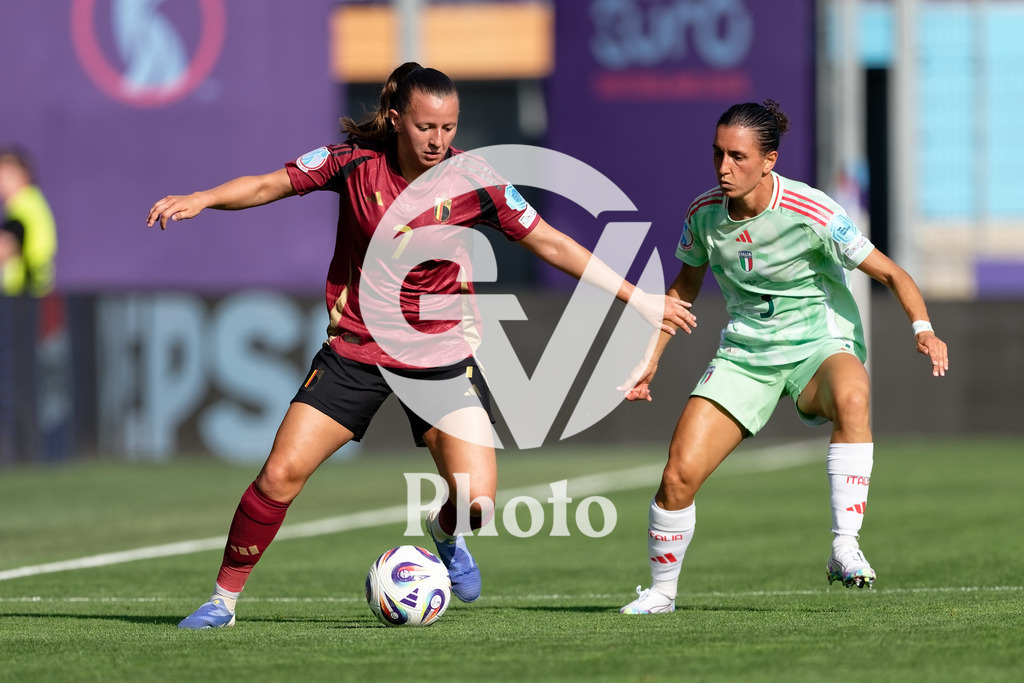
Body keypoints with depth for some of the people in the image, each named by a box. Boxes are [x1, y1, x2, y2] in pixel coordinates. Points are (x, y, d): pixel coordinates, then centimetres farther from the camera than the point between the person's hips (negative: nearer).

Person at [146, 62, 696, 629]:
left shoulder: (471, 180, -11)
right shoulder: (354, 162, -11)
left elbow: (551, 243, -5)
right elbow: (268, 186, -4)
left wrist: (637, 298, -6)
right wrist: (200, 199, -21)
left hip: (442, 355, 0)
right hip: (356, 346, 0)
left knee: (476, 501, -15)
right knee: (280, 476, -10)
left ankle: (445, 533, 24)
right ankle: (223, 599, 9)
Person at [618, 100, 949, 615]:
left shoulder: (809, 213, -19)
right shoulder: (704, 214, -5)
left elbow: (890, 273, -15)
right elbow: (684, 287, 15)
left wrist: (922, 327, -32)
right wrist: (649, 360, 14)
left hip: (819, 346, -4)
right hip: (743, 354, 4)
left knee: (851, 397, -41)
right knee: (679, 473, -11)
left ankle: (845, 548, -42)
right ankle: (660, 591, 14)